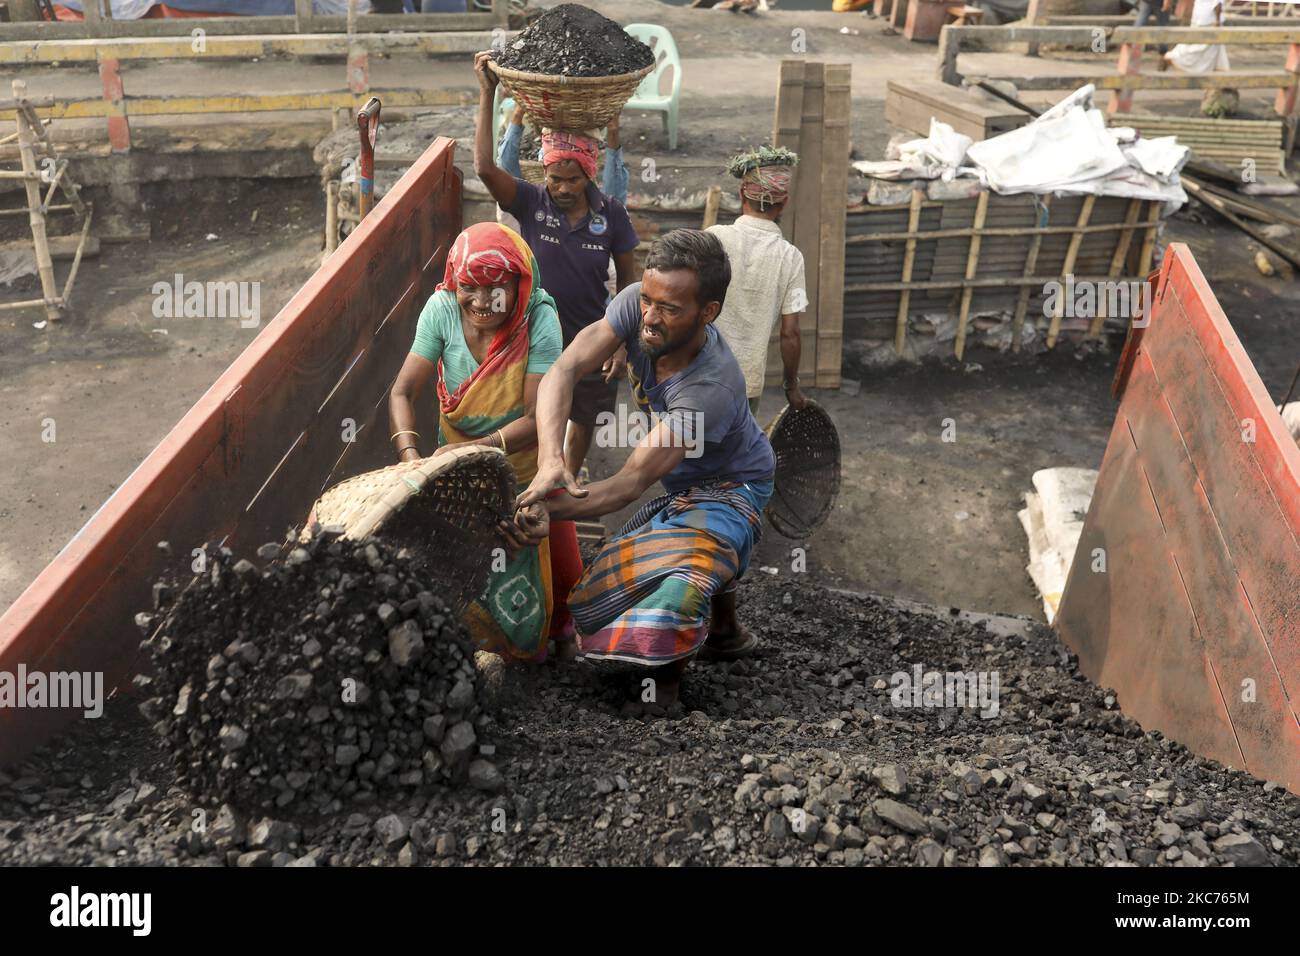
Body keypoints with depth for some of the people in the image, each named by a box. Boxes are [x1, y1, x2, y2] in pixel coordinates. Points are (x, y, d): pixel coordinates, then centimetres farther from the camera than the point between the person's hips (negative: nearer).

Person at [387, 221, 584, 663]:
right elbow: (402, 393, -16)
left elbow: (537, 418, -28)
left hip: (526, 467, -1)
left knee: (557, 567, 17)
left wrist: (472, 450, -40)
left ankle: (558, 623, 50)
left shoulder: (538, 319, -25)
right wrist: (410, 456, -33)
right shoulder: (442, 309, -18)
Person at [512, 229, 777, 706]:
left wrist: (548, 508, -53)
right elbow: (564, 370, -31)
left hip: (732, 488, -7)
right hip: (680, 483, 7)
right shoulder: (636, 305, -23)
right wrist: (550, 461, -47)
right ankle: (725, 633, 43)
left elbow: (631, 483, -39)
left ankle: (665, 676, -4)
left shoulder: (712, 386, -39)